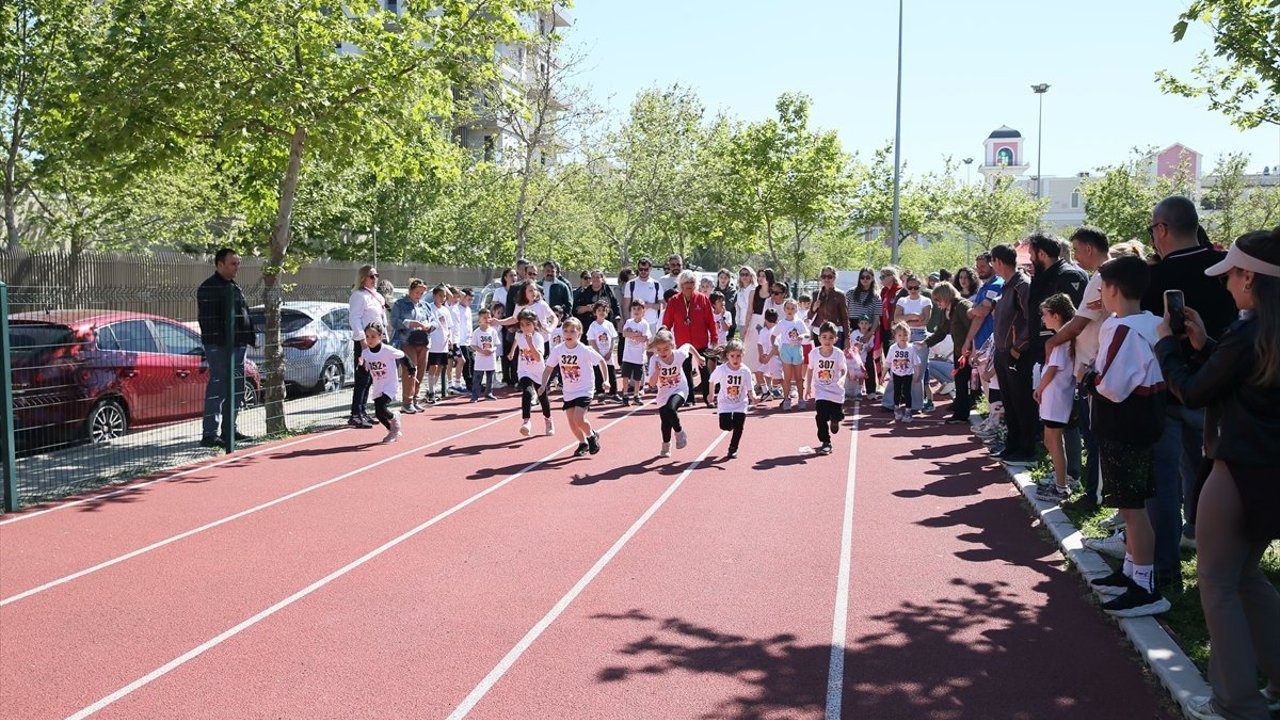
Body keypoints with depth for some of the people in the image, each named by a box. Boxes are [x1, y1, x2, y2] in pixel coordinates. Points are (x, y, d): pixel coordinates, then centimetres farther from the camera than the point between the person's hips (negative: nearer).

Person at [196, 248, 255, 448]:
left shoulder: (235, 288, 20)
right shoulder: (208, 288, -9)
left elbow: (245, 315, 25)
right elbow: (208, 319, -16)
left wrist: (251, 337, 16)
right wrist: (219, 342, -21)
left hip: (238, 346, 9)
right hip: (219, 348, -9)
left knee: (236, 390, 13)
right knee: (217, 388, -10)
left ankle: (229, 430, 23)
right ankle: (209, 434, -7)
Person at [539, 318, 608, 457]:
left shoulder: (585, 350, -17)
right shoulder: (557, 350, -7)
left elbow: (601, 361, -5)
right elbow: (548, 369, -1)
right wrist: (543, 385, -13)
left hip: (584, 390, -5)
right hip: (568, 392, 5)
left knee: (579, 419, -18)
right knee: (572, 422, 8)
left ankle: (592, 436, 12)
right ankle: (583, 443, 32)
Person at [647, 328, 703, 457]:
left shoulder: (679, 354, -19)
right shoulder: (654, 360, -21)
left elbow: (688, 346, 6)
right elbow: (652, 383, -24)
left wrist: (698, 357, 16)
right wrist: (657, 372, -40)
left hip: (680, 390, -1)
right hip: (663, 394, 1)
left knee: (670, 409, -29)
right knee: (666, 423, 5)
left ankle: (679, 432, -1)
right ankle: (666, 446, 32)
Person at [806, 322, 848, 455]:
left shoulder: (838, 354, -16)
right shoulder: (814, 353, -12)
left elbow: (844, 369, -12)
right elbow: (810, 369, 2)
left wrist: (842, 379, -34)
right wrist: (809, 386, 5)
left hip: (836, 391, 0)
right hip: (820, 391, 0)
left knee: (836, 416, 13)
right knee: (821, 417, -12)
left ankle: (834, 420, 52)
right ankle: (826, 443, 0)